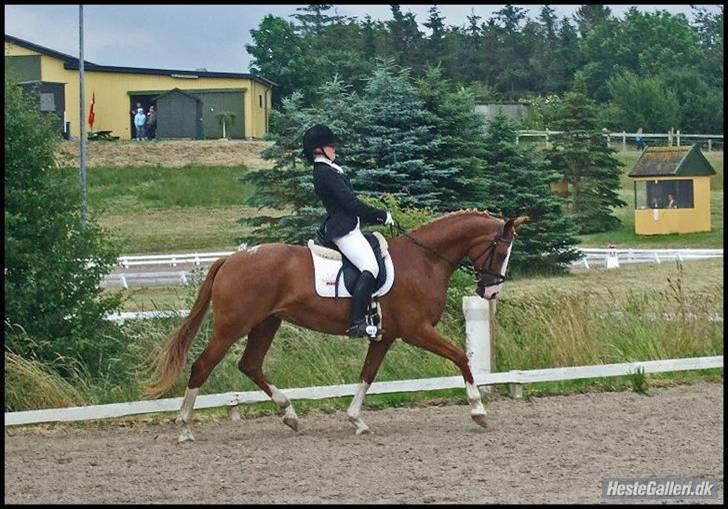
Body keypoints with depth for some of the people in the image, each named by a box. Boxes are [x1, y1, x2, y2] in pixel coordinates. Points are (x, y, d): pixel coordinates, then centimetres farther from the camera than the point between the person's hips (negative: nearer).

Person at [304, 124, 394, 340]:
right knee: (370, 267, -24)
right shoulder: (326, 173, -16)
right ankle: (357, 324, -33)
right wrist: (382, 216, -8)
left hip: (344, 227, 12)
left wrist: (377, 217, 16)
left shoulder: (325, 171, 17)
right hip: (344, 230, -12)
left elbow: (349, 202, 20)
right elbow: (352, 203, -18)